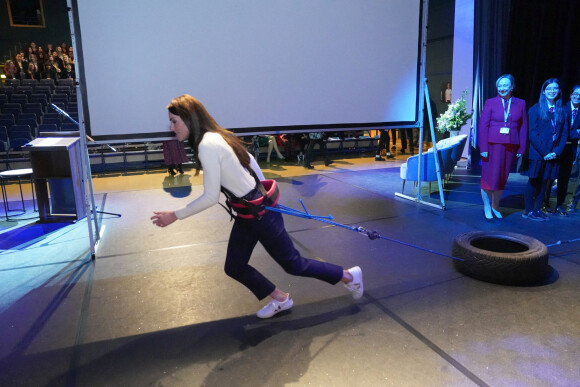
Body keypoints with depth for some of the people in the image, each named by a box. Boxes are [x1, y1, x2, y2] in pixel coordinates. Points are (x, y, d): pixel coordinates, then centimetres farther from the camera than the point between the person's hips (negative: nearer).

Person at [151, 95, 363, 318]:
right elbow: (249, 159, 15)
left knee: (294, 265, 8)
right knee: (234, 268, 15)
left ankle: (349, 276, 28)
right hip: (248, 213, 9)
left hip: (260, 214, -9)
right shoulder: (217, 137, 6)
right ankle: (280, 300, 33)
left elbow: (210, 198, -23)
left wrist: (175, 216, -11)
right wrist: (264, 194, 22)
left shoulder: (207, 145, -23)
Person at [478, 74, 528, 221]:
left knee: (502, 178, 9)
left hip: (511, 146, 3)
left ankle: (495, 206, 23)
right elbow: (482, 126, -4)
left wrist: (522, 149, 1)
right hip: (493, 145, -3)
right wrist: (483, 148, -11)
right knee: (490, 176, -2)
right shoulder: (490, 103, 1)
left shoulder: (520, 104, 9)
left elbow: (523, 127, 8)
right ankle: (487, 207, 13)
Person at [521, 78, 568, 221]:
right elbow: (532, 134, -8)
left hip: (552, 154, 4)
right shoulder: (535, 109, -2)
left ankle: (537, 210, 17)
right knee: (533, 182, 0)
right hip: (537, 154, -4)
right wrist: (544, 152, -12)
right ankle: (528, 210, 8)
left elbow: (564, 134, 9)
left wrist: (556, 151, -5)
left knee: (543, 182, 8)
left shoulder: (562, 111, 11)